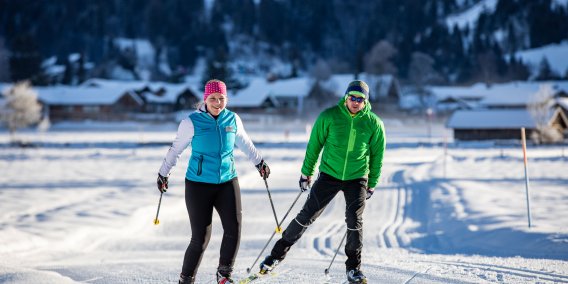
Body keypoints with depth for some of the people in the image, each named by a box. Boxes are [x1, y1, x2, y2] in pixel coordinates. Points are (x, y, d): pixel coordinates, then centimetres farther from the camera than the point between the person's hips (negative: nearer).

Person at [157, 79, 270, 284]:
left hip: (227, 182, 3)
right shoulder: (192, 122, -8)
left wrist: (259, 162, 27)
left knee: (234, 228, -13)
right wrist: (163, 173, 12)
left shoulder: (233, 120, 1)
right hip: (198, 185, -3)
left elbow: (245, 143, 20)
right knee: (201, 237, -6)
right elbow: (176, 149, 5)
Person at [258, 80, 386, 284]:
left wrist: (372, 183, 9)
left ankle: (354, 267, 10)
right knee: (307, 215, 0)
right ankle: (279, 252, 11)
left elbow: (377, 155, 6)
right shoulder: (329, 116, -9)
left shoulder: (374, 123, -5)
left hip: (357, 179, 1)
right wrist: (307, 172, 4)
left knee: (354, 220, -6)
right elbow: (314, 145, 1)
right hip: (329, 174, 0)